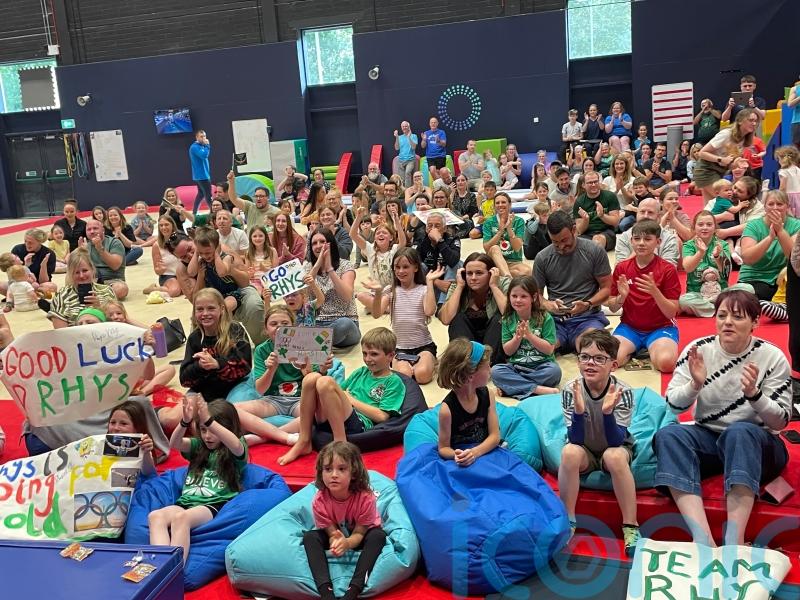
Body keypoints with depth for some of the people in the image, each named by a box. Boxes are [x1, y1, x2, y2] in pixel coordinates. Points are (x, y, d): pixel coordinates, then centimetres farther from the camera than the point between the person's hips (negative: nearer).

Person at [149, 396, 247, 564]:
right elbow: (175, 443, 3)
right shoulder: (198, 446, 23)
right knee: (155, 516, -29)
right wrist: (185, 421, -19)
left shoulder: (235, 451, 10)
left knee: (181, 517, -37)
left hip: (215, 504, -5)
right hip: (186, 502, 5)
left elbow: (236, 445, -17)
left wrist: (208, 420, -28)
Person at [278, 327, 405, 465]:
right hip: (328, 421, 7)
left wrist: (351, 399, 1)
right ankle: (304, 442, -14)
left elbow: (382, 416, -4)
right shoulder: (361, 372, 27)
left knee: (325, 382, -28)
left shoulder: (394, 382, 8)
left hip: (360, 425, -7)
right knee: (312, 378, -18)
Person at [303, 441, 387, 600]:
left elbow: (359, 533, -23)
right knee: (309, 537, -25)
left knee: (378, 535, -34)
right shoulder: (319, 501, -26)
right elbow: (332, 532, -18)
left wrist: (347, 543, -48)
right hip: (337, 536, 2)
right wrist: (335, 541, -45)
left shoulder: (366, 498, -32)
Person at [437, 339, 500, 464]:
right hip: (464, 462, -4)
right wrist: (456, 455, -29)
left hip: (485, 452, 4)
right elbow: (443, 448, -6)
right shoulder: (448, 408, -16)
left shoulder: (487, 394, -2)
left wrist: (475, 452, -20)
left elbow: (495, 436, -2)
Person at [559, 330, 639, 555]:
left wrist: (607, 412, -42)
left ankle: (631, 527, -21)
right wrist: (578, 411, -40)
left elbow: (616, 441, -25)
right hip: (584, 451, 1)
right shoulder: (571, 389, -18)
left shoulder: (622, 391, -21)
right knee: (569, 452, -32)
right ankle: (567, 521, -18)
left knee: (615, 455, -34)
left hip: (615, 449, -1)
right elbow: (575, 440, -21)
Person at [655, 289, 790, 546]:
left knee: (740, 431, -36)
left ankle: (734, 542, -42)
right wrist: (695, 385, -26)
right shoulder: (699, 349, -3)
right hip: (707, 439, 2)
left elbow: (780, 421, -9)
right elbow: (673, 405, -6)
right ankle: (704, 541, -42)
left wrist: (753, 394, -28)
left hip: (756, 444, -2)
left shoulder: (772, 357, -7)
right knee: (668, 435, -29)